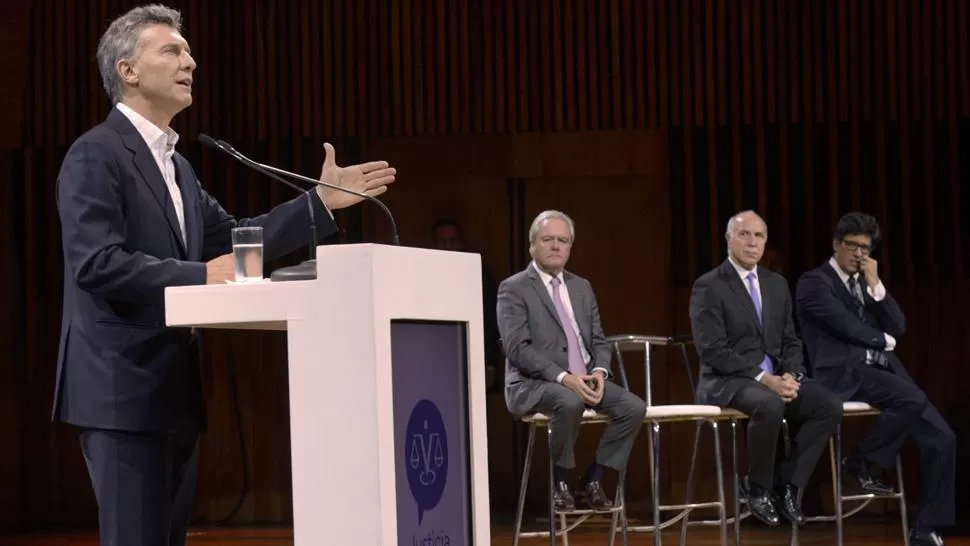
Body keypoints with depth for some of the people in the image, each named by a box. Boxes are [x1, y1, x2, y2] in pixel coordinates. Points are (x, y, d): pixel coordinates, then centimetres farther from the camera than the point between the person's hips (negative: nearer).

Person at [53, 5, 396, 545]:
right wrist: (200, 275, -22)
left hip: (172, 386, 9)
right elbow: (95, 263, -20)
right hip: (123, 386, -9)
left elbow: (232, 239, 17)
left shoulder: (175, 164, 18)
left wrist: (321, 201, 12)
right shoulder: (96, 154, -10)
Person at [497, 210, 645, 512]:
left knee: (634, 407, -17)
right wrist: (563, 377, -24)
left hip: (584, 379, 6)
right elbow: (518, 349, -15)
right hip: (533, 383, -6)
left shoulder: (582, 287, 17)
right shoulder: (514, 288, -4)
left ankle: (593, 479, -1)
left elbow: (598, 341, 15)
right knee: (570, 401, -38)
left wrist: (599, 371, -8)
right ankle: (560, 481, -15)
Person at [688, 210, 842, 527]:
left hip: (777, 379, 6)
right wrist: (764, 379, -22)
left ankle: (786, 484, -7)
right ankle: (758, 487, -14)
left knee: (830, 406, -18)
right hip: (726, 382, -6)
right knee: (770, 405, -37)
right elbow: (713, 350, -16)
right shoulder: (708, 287, -7)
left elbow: (790, 341, 14)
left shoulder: (777, 284, 14)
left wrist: (790, 376, -8)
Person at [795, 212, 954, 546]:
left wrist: (875, 285, 2)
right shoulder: (814, 282, -1)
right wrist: (884, 340, 3)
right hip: (844, 374, -7)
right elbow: (846, 325, -13)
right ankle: (862, 463, -11)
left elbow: (898, 328, 11)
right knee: (913, 398, -33)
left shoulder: (868, 284, 22)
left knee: (941, 439, -7)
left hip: (881, 371, 8)